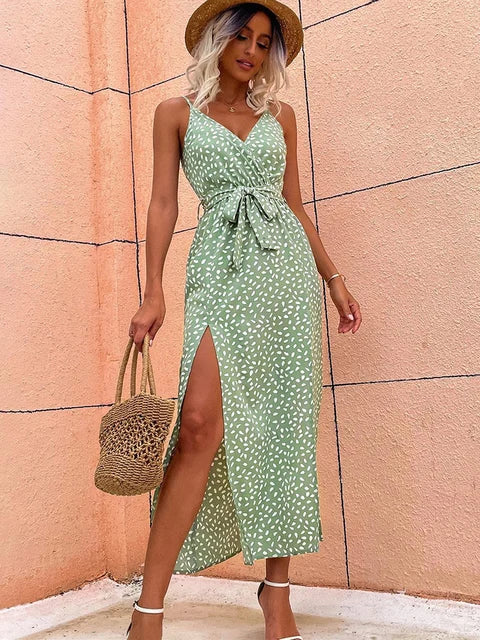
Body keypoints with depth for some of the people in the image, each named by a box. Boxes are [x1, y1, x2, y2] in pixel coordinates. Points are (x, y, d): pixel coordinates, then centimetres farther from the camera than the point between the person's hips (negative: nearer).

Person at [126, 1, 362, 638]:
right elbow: (163, 203, 4)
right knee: (201, 423, -17)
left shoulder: (280, 115, 18)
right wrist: (153, 292, -6)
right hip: (221, 266, -3)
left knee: (284, 423, -1)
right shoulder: (176, 112, 12)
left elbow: (295, 205, 18)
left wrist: (334, 278, 13)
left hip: (286, 261, 3)